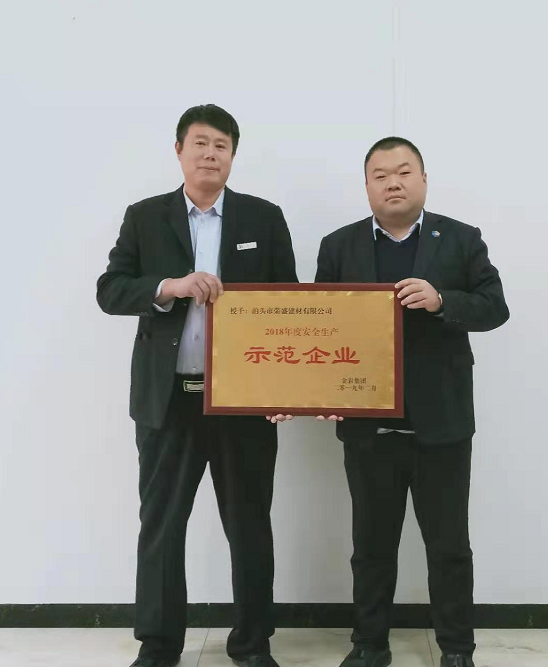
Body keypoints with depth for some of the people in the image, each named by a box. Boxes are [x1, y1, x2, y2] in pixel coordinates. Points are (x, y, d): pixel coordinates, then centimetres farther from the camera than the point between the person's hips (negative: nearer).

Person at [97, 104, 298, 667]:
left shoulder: (264, 218, 6)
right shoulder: (144, 217, 6)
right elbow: (109, 291, -1)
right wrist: (170, 287, -19)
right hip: (167, 397, 1)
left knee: (249, 524, 10)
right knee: (160, 524, 9)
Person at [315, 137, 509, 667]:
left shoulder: (461, 240, 3)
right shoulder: (338, 246, 4)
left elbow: (495, 306, -4)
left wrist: (441, 301, -21)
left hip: (441, 423, -1)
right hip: (367, 423, 1)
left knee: (449, 544, 11)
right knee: (372, 542, 14)